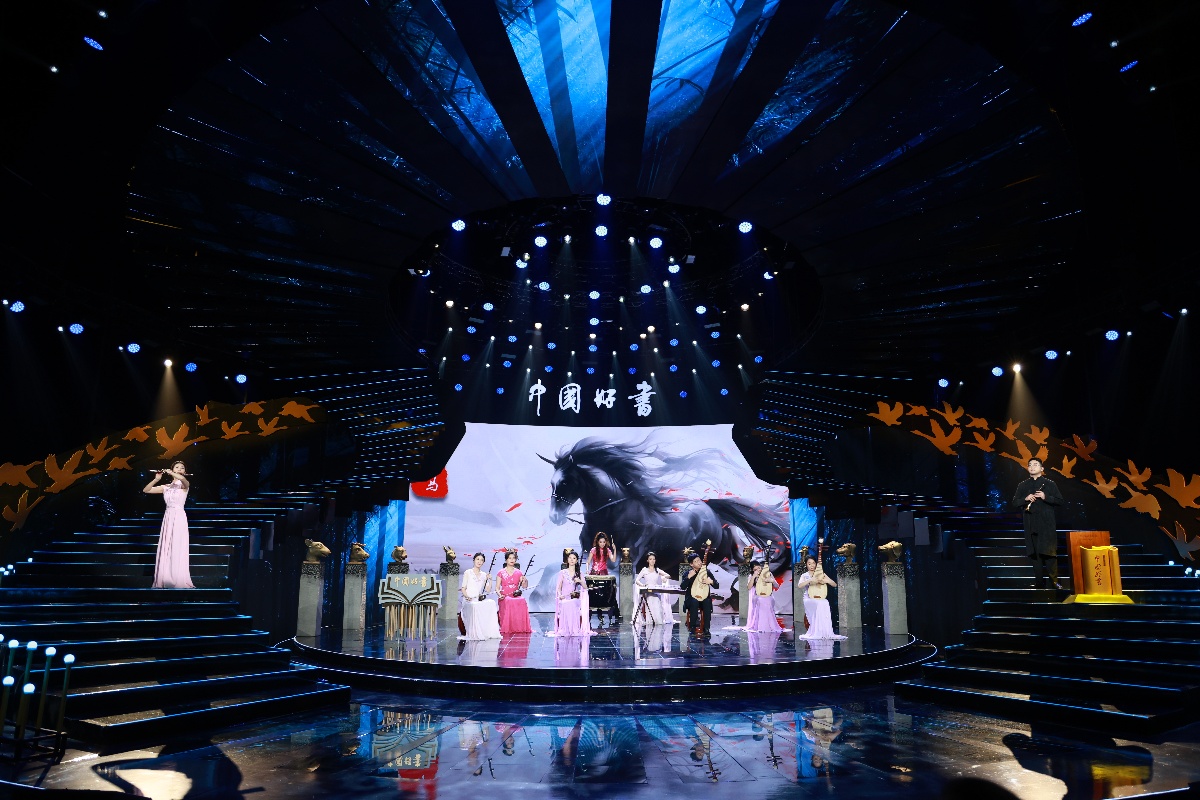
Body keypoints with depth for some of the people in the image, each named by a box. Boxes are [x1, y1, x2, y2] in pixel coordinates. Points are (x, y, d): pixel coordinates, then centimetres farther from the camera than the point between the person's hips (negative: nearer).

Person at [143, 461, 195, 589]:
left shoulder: (184, 485, -1)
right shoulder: (165, 487, 11)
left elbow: (183, 479, -25)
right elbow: (145, 490, 7)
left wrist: (170, 473, -12)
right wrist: (157, 479, -5)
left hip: (179, 519, -5)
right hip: (167, 519, 5)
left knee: (178, 551, -6)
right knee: (165, 551, 4)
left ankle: (179, 582, -3)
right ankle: (165, 580, 10)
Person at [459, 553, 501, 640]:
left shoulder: (484, 575, 18)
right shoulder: (468, 573, 6)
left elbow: (488, 590, 13)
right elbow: (463, 589, 1)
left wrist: (490, 580, -1)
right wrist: (467, 597, -17)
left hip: (480, 599, 4)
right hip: (469, 600, -4)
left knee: (492, 602, -28)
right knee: (475, 606, -39)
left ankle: (490, 632, -28)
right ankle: (474, 633, -33)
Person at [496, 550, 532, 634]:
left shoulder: (519, 573, 14)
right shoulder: (501, 573, 8)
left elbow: (524, 587, 8)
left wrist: (525, 581, -14)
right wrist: (500, 595, -15)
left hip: (516, 596, 2)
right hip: (505, 597, -2)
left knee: (522, 602, -33)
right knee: (508, 602, -37)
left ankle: (520, 628, -21)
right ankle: (507, 628, -23)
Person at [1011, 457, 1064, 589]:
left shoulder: (1049, 484, 6)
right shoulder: (1022, 485, 13)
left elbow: (1060, 501, 3)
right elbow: (1014, 503, 11)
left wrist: (1045, 497, -13)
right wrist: (1025, 499, -8)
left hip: (1047, 524, -2)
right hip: (1031, 525, 2)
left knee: (1049, 552, -7)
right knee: (1035, 553, 3)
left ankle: (1053, 581, -1)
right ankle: (1039, 582, 7)